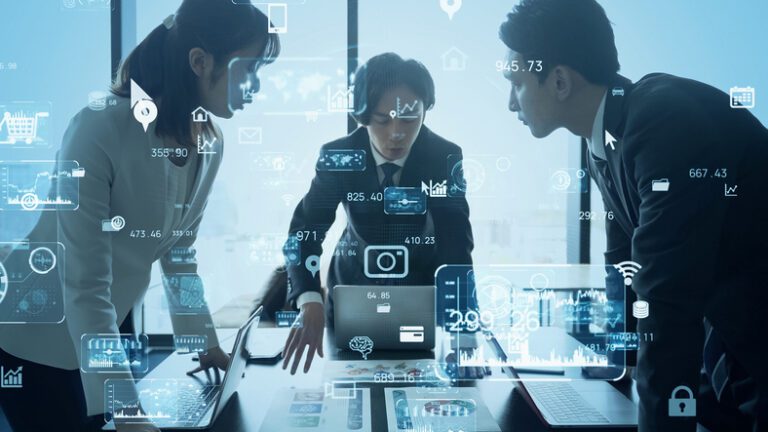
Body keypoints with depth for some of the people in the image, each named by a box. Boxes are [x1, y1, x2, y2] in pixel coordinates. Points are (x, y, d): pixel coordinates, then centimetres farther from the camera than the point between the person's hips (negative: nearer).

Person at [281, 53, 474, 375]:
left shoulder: (444, 157, -20)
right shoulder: (338, 156, -18)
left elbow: (456, 240, -25)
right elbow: (305, 229, -24)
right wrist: (310, 302, -41)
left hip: (422, 288, 0)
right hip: (353, 286, 1)